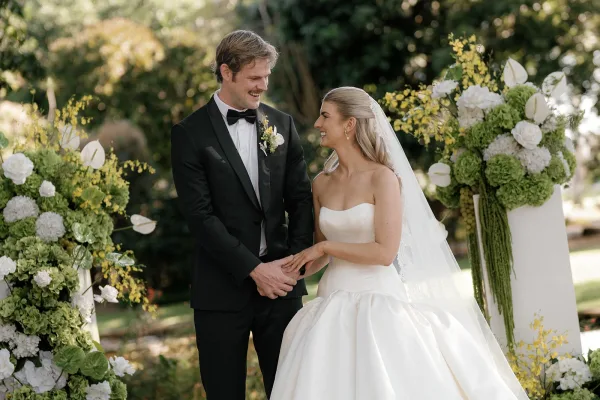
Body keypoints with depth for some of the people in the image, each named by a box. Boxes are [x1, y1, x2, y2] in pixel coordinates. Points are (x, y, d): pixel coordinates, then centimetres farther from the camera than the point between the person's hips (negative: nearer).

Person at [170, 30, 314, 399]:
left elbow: (301, 198, 8)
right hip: (224, 286, -3)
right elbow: (200, 215, -10)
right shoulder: (191, 133, -4)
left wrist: (295, 262, -6)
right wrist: (254, 268, -14)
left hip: (281, 279, 3)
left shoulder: (282, 124, 9)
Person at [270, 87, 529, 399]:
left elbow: (385, 252, -15)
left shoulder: (383, 178, -8)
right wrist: (288, 270, -2)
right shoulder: (321, 184, 9)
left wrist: (326, 246, -10)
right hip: (335, 306, 5)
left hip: (378, 303, -5)